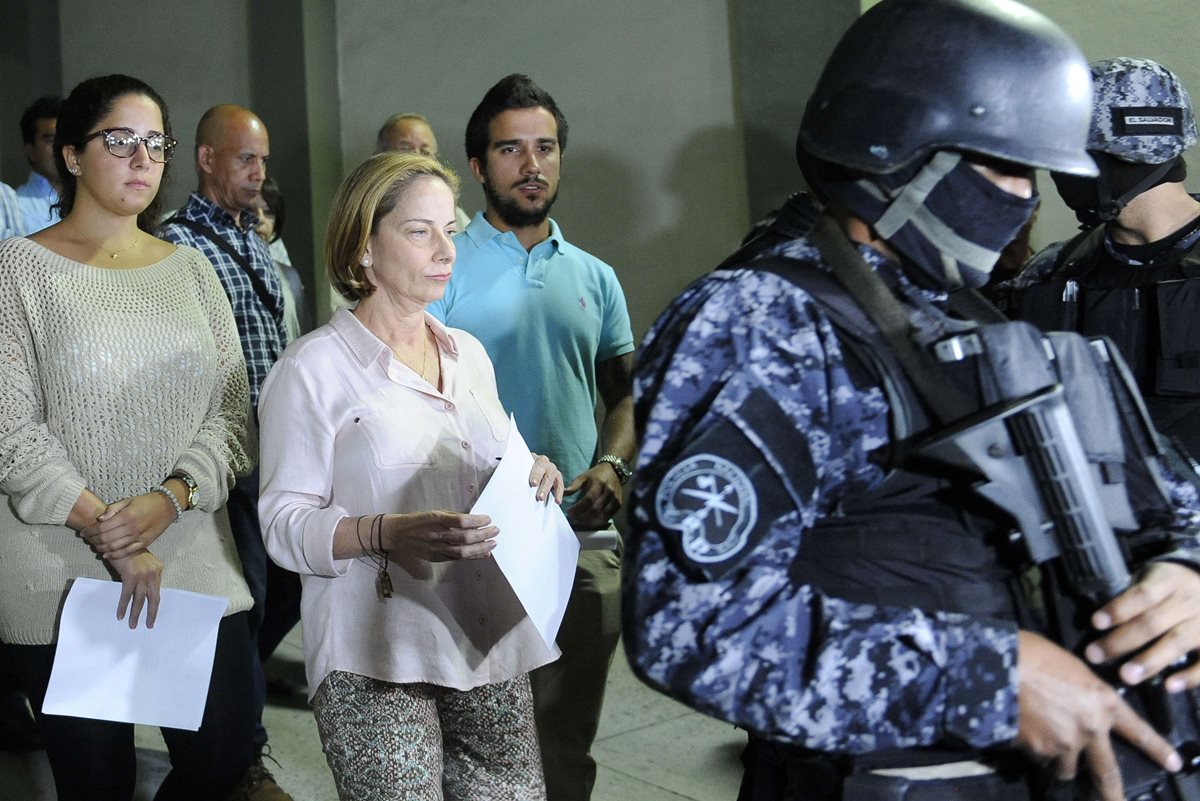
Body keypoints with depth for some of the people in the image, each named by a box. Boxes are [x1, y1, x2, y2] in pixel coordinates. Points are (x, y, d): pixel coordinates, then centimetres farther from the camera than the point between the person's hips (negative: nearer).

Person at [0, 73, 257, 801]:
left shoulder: (191, 269, 10)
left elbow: (234, 411, 5)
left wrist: (168, 500, -12)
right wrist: (107, 533, -14)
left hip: (197, 568, 4)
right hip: (61, 577, -3)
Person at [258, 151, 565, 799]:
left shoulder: (468, 353, 13)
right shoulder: (313, 367, -6)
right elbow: (283, 524, -9)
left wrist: (530, 479, 1)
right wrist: (385, 534, -26)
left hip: (489, 641, 6)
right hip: (377, 660, -5)